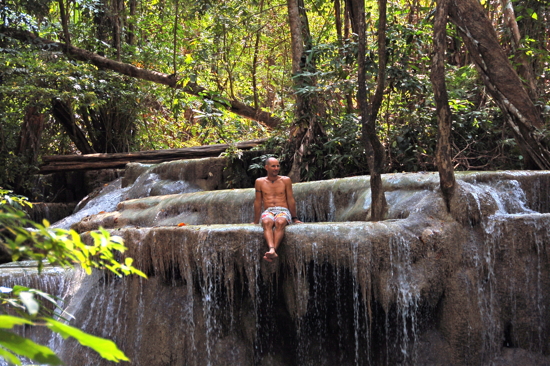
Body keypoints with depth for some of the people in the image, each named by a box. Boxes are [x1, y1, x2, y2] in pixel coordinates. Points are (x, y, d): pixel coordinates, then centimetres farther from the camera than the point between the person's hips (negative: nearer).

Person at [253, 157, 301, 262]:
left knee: (280, 222, -38)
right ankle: (272, 250, -59)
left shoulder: (286, 180, 12)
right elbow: (258, 202, 15)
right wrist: (256, 222, 15)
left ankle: (273, 250, -56)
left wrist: (295, 219, 11)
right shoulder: (260, 182, 13)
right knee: (267, 222, -37)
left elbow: (291, 200, 12)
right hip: (268, 211, 0)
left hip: (283, 211, 0)